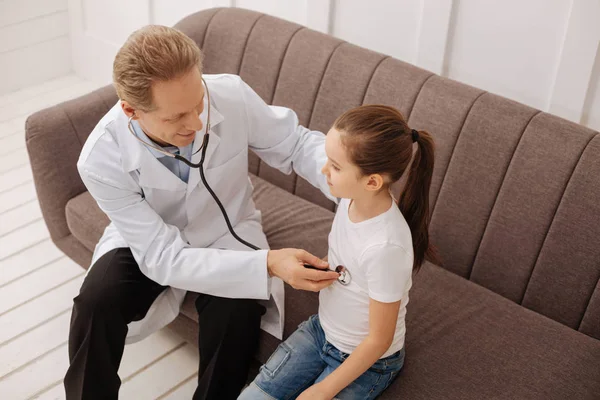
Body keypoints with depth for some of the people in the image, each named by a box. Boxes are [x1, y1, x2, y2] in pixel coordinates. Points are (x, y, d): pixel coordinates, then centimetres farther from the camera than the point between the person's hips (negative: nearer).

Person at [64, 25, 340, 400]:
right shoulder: (102, 160, -31)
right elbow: (163, 257, -31)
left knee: (238, 311, -27)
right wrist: (267, 264, -43)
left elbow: (296, 142, -11)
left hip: (227, 235, 1)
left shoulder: (232, 95, -27)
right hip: (149, 244, -1)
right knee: (95, 302, -27)